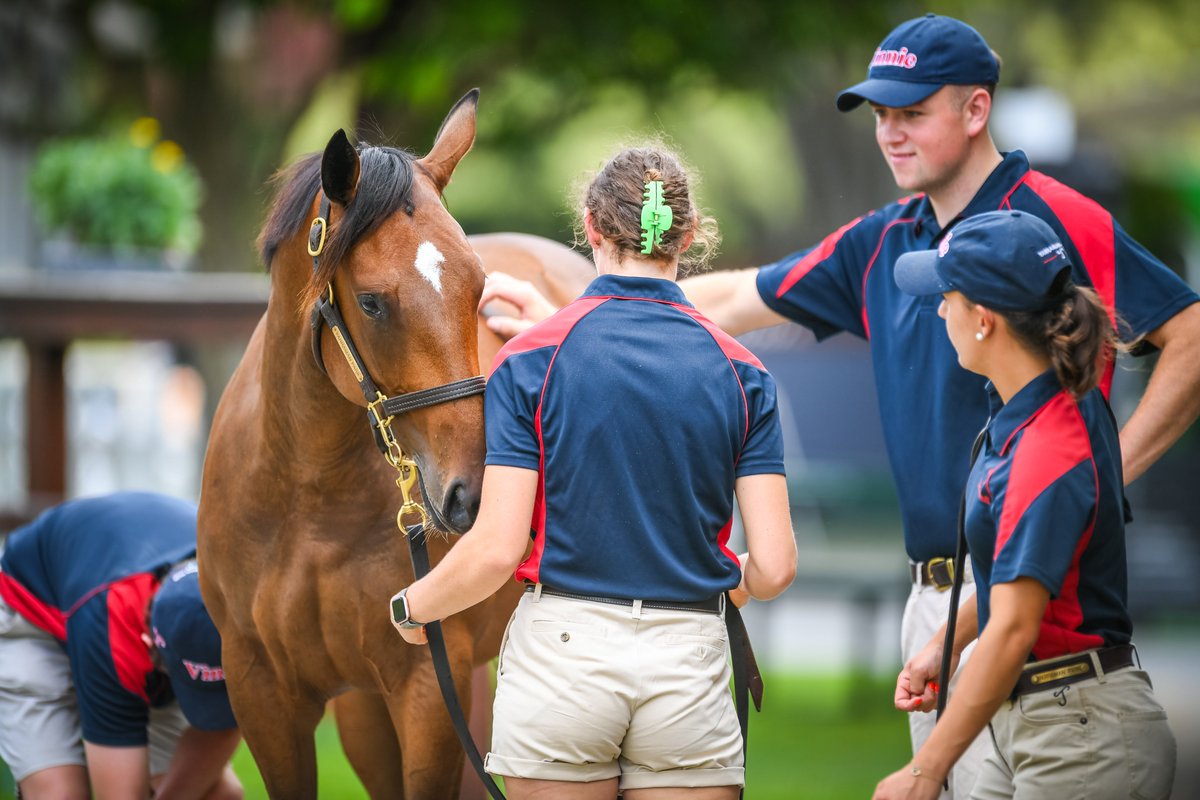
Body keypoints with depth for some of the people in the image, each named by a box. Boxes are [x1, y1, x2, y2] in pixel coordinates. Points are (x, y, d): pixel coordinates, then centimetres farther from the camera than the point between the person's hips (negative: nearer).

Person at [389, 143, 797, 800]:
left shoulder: (530, 360, -5)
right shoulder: (740, 374, 1)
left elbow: (496, 549, -10)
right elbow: (773, 567, -3)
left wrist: (411, 608, 9)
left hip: (560, 653, -1)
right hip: (688, 666, 1)